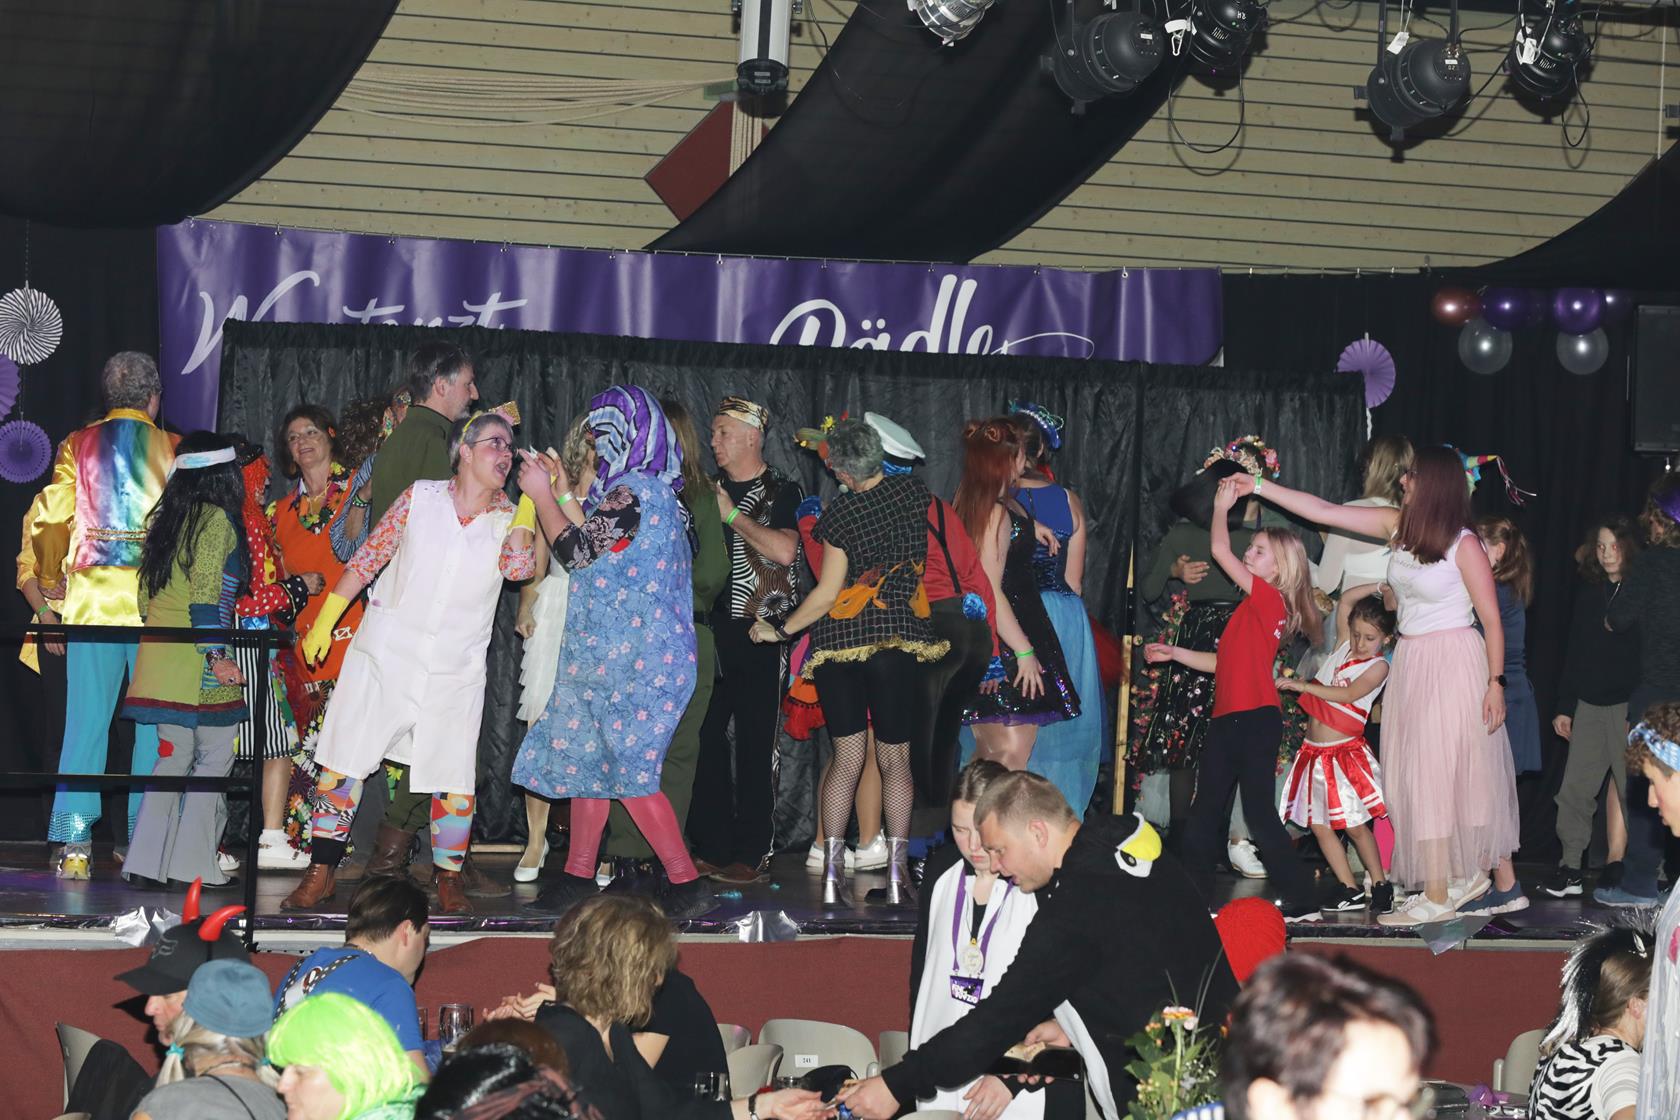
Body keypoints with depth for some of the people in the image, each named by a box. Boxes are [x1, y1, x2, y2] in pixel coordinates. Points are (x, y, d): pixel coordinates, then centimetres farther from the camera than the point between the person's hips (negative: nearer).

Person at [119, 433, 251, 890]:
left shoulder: (164, 520, 14)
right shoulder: (217, 519, -8)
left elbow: (146, 595, 17)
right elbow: (206, 597, -16)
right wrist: (217, 657, -15)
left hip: (158, 659, 8)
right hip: (199, 662, -7)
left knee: (173, 758, 12)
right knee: (214, 758, 1)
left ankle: (147, 862, 9)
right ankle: (193, 863, -1)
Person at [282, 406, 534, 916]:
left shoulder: (509, 519, 5)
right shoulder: (421, 497, 2)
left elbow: (517, 567, -15)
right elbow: (368, 557, 5)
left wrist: (530, 496, -15)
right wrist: (324, 621, 3)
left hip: (456, 669, 1)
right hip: (386, 653, -1)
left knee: (453, 776, -1)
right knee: (344, 761, -2)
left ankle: (448, 878, 14)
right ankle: (320, 874, 5)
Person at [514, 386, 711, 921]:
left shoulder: (631, 491, -16)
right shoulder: (652, 490, 14)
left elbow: (576, 551, -13)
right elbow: (595, 547, 17)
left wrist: (542, 495, -2)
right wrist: (565, 494, 18)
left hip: (632, 659, -10)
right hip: (609, 656, 10)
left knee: (631, 771, -9)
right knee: (586, 756, 11)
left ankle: (685, 882, -6)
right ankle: (578, 877, 16)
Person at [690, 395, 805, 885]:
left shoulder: (782, 492, 0)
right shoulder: (708, 491, 17)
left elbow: (784, 550, -16)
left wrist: (732, 515, -10)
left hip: (759, 632, -5)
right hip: (710, 631, 5)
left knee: (755, 744, -3)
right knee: (706, 739, 3)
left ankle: (750, 853, 1)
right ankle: (711, 848, 10)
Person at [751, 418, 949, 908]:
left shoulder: (840, 512, -7)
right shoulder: (913, 492, 1)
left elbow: (827, 592, -7)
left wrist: (780, 630, 6)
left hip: (838, 642, -1)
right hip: (897, 641, 1)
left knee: (847, 759, 5)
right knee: (895, 759, 7)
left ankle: (832, 876, 0)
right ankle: (897, 876, 0)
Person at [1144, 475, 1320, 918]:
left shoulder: (1269, 599, -10)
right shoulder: (1253, 609, 18)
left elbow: (1220, 550, -13)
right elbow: (1225, 662, 22)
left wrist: (1223, 507, 0)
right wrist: (1174, 653, 21)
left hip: (1255, 717, -9)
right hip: (1228, 718, 9)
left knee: (1258, 811, -9)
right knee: (1204, 811, 11)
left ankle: (1302, 898, -3)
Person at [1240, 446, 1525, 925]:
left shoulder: (1464, 545, -13)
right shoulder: (1398, 525, 6)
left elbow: (1492, 619, -11)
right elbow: (1325, 511, 8)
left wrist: (1496, 682, -14)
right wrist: (1259, 487, 7)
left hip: (1453, 665, -7)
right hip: (1410, 665, 7)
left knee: (1430, 775, -8)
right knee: (1465, 778, 10)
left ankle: (1438, 897, -4)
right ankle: (1504, 885, 17)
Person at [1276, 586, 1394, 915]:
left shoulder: (1378, 666, -6)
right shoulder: (1344, 646, 10)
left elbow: (1348, 694, -18)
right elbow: (1346, 600, 11)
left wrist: (1304, 686, -19)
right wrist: (1378, 587, 7)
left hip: (1345, 751, -6)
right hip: (1314, 751, 6)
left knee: (1355, 824, -6)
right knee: (1319, 824, 4)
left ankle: (1380, 884, 9)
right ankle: (1350, 890, 10)